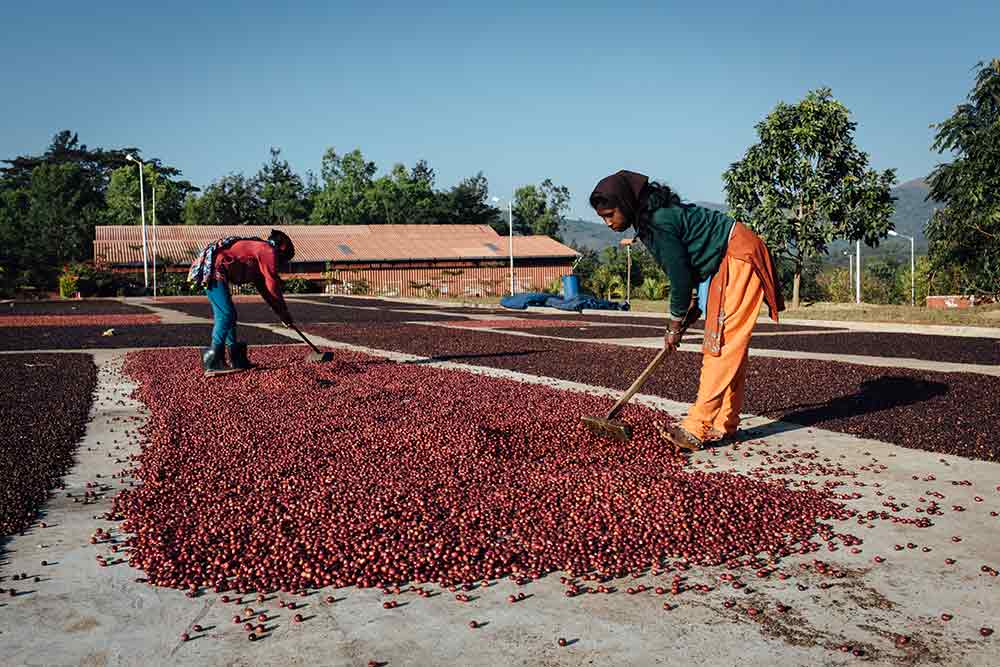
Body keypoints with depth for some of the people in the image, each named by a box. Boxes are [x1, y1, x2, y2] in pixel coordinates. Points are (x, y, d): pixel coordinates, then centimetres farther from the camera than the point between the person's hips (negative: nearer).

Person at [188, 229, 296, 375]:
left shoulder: (258, 248, 25)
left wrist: (281, 314, 27)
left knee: (228, 314, 14)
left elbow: (264, 288, 28)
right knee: (226, 314, -13)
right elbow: (273, 286, -5)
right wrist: (285, 314, 4)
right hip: (212, 270, -11)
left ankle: (237, 359, 20)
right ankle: (213, 363, -14)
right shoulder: (268, 251, -4)